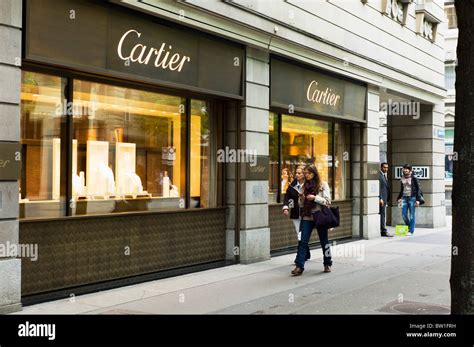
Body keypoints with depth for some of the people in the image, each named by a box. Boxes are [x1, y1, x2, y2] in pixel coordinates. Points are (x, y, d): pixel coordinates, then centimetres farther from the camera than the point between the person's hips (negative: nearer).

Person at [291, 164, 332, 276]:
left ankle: (327, 264, 27)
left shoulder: (323, 185, -3)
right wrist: (302, 198, -6)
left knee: (324, 241, 10)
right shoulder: (305, 186, 10)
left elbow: (327, 201, -8)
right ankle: (299, 266, -6)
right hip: (307, 217, 3)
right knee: (302, 241, -6)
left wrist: (315, 197, -18)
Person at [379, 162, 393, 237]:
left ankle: (380, 231, 15)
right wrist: (380, 198, -22)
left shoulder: (384, 176, 19)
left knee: (383, 215, 11)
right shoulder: (379, 175, -12)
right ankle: (384, 232, -10)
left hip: (384, 199, 10)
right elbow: (378, 188, -18)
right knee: (383, 215, -10)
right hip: (382, 199, -10)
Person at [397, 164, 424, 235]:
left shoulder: (414, 178, -6)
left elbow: (418, 189, -5)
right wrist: (399, 198, 14)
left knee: (412, 215, 0)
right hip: (404, 198, 5)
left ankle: (411, 231, 6)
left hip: (412, 198, -5)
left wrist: (418, 200, -10)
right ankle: (408, 227, 22)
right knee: (404, 214, 1)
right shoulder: (402, 179, 10)